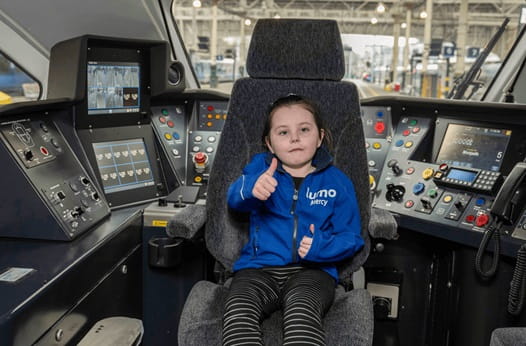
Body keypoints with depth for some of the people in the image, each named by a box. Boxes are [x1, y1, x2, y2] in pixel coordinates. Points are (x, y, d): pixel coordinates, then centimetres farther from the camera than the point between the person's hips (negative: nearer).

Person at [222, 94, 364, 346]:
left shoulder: (337, 182, 11)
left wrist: (321, 247, -15)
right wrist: (252, 189, -35)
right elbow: (235, 198, -9)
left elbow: (350, 237, 8)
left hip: (313, 270, -1)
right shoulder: (261, 166, 12)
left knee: (301, 309, -34)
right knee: (238, 310, -30)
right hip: (260, 267, 1)